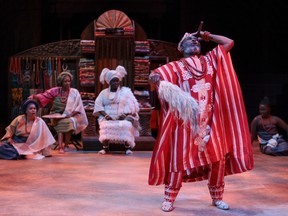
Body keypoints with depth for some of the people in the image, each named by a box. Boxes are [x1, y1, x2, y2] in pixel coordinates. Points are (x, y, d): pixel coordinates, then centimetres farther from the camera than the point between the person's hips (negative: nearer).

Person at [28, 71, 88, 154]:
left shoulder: (74, 92, 3)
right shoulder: (55, 91, 4)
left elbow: (78, 107, -1)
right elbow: (44, 96, -6)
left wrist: (71, 114, -16)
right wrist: (34, 96, -24)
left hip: (70, 116, 0)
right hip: (58, 115, 0)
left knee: (68, 122, -33)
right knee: (61, 123, -32)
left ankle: (65, 146, -22)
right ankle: (60, 147, -42)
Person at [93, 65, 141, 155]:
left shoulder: (126, 91, 11)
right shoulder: (104, 92, 16)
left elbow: (132, 105, 1)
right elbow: (98, 105, 4)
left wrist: (125, 114, -15)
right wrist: (105, 115, -13)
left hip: (124, 116, -1)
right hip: (108, 117, 1)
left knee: (126, 125, -33)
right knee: (105, 126, -31)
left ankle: (128, 147, -22)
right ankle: (105, 147, -22)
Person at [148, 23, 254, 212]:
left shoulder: (210, 60, 14)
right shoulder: (176, 66, 3)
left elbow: (229, 42, 16)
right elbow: (153, 75, -5)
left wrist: (208, 36, 17)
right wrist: (159, 81, -27)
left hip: (210, 120, 4)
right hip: (185, 119, -3)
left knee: (218, 158, 4)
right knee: (180, 158, -2)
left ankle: (217, 197, 19)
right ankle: (169, 199, 8)